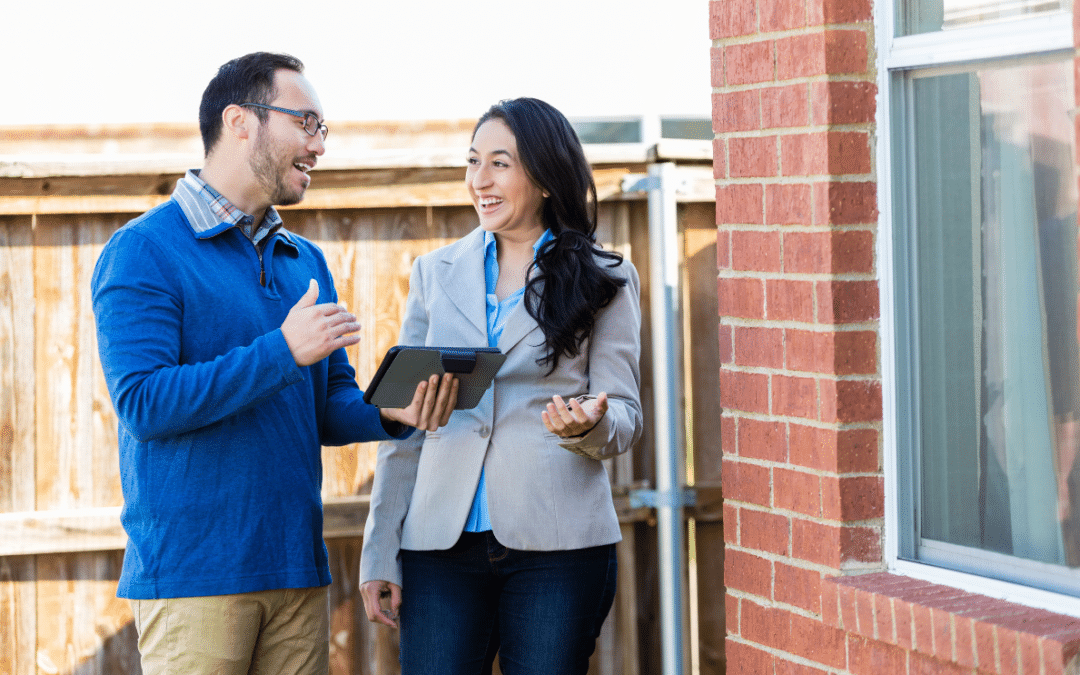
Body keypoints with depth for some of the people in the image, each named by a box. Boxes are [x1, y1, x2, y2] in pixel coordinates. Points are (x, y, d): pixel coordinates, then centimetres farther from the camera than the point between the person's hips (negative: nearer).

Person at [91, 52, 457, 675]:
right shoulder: (143, 250, -6)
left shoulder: (307, 261, 16)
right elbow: (143, 402, -17)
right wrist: (283, 351, -21)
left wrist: (391, 414, -7)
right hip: (193, 575, -6)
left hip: (298, 570, 6)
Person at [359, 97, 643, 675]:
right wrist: (379, 554, 5)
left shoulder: (603, 281, 6)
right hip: (443, 542, 2)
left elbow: (626, 415, 5)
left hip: (557, 545, -2)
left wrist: (587, 425, -20)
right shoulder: (435, 273, 12)